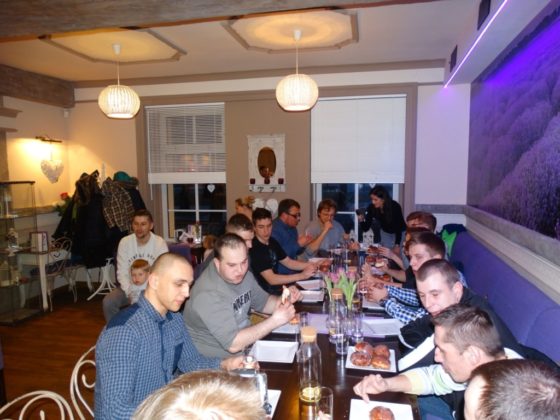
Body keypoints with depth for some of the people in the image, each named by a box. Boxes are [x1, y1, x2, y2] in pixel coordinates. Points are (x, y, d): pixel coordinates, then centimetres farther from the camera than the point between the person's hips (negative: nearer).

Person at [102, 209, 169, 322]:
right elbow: (122, 273, -5)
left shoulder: (160, 243, -10)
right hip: (130, 286, 3)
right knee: (108, 302, -21)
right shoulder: (125, 242, -4)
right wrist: (130, 293, -18)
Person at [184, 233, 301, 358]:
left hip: (244, 345, 8)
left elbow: (263, 302, 12)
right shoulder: (208, 294, -28)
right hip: (213, 361, -7)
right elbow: (233, 344, -29)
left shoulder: (242, 275, -2)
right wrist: (275, 320, -27)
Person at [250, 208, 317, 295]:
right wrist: (302, 275, -25)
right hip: (265, 293, -8)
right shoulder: (254, 249, -22)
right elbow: (271, 279, -25)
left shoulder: (272, 242, 5)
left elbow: (288, 262, 13)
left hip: (278, 285, 8)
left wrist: (310, 265, -4)